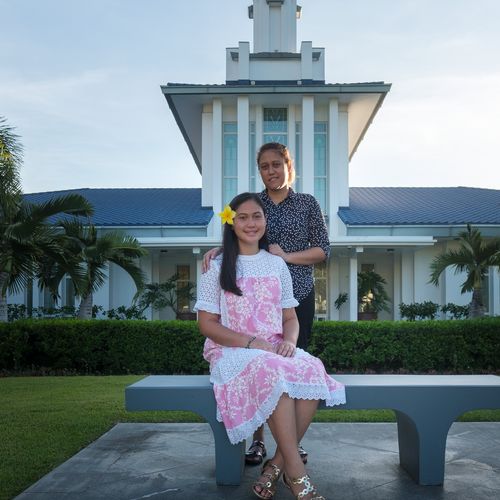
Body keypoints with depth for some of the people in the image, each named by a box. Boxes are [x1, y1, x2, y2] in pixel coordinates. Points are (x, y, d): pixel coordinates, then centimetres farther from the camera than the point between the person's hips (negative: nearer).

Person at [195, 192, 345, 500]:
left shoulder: (277, 264, 15)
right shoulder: (217, 267, 4)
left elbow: (290, 317, 15)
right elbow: (207, 324, -2)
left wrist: (289, 341, -10)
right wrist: (252, 342, -16)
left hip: (276, 350, 4)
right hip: (232, 350, -3)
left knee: (312, 370, -31)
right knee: (274, 373, -37)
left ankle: (278, 464, -20)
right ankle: (297, 474, -30)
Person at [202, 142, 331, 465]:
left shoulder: (308, 203, 7)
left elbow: (323, 250, 3)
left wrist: (286, 256, -10)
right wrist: (217, 250, -13)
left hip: (298, 296, 0)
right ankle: (258, 440, 9)